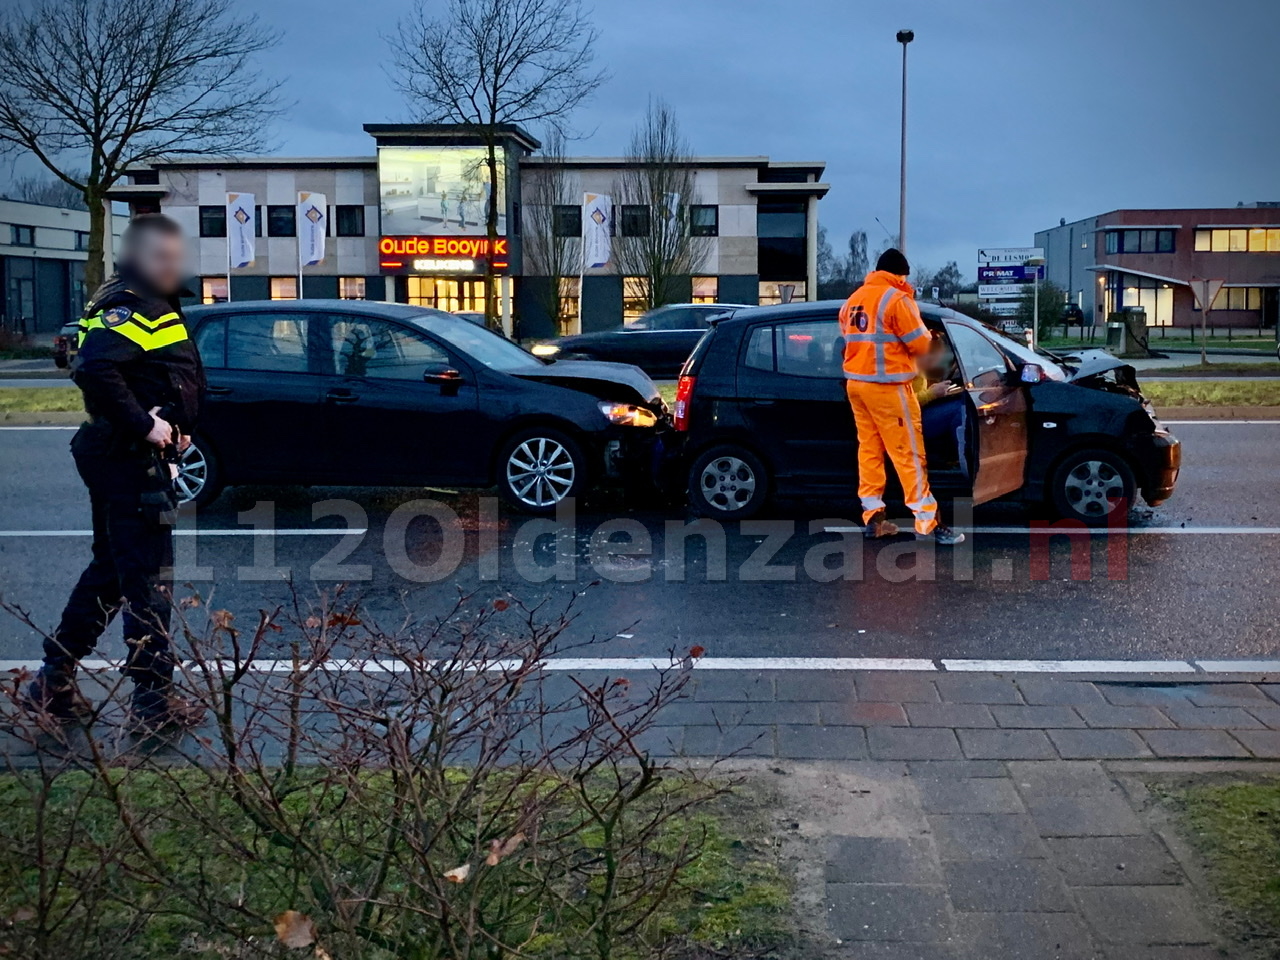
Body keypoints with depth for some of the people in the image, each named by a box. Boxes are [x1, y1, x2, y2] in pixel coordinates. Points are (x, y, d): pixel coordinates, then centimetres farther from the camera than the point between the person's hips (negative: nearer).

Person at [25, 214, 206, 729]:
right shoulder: (128, 305, -15)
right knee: (147, 579, -4)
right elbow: (95, 369, -31)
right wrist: (144, 425, -25)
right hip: (131, 460, -11)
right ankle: (153, 698, 5)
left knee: (111, 569, 19)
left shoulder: (153, 305, 18)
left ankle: (54, 682, 27)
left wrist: (173, 427, 9)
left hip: (127, 458, 11)